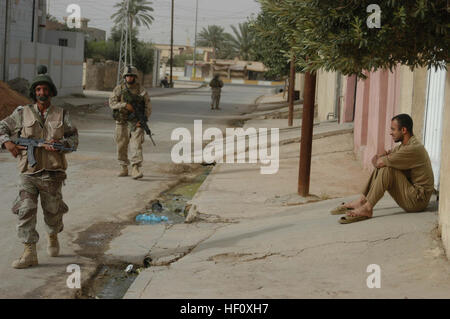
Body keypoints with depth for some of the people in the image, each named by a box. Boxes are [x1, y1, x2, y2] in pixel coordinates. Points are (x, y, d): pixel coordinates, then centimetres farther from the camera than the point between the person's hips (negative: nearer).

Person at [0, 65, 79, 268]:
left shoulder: (61, 115, 6)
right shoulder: (23, 113, 5)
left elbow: (74, 139, 7)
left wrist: (60, 143, -12)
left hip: (52, 173, 0)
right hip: (29, 173, 0)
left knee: (53, 212, 11)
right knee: (25, 211, -10)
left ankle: (53, 237, 42)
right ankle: (29, 253, -7)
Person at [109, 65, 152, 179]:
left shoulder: (141, 91, 0)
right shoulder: (119, 89, 3)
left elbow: (148, 108, 0)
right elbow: (112, 103, -6)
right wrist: (125, 105, -21)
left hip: (135, 122, -2)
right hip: (122, 122, 2)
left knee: (136, 145, -14)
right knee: (122, 146, 8)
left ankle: (135, 169, -20)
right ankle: (124, 168, 23)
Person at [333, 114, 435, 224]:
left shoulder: (413, 148, -21)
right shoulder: (404, 146, 12)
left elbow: (379, 163, -23)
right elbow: (375, 160, 11)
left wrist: (378, 160, -1)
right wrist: (383, 157, -11)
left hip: (417, 200, -10)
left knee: (386, 168, -24)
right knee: (380, 167, 7)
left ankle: (367, 208, -21)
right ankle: (361, 201, 0)